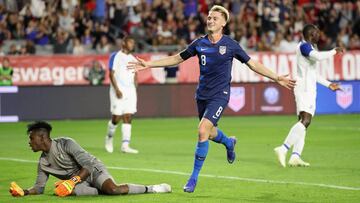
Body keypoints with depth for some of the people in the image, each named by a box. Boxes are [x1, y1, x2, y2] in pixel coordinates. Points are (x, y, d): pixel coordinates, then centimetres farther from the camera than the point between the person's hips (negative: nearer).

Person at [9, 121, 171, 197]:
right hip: (77, 181, 5)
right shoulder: (42, 163, 5)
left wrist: (71, 182, -31)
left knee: (113, 189, -34)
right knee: (73, 191, -34)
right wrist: (23, 192, -11)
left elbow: (88, 165, -20)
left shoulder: (66, 144, -15)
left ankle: (152, 188, -20)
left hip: (94, 171, -5)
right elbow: (39, 187, 9)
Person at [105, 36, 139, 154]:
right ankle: (109, 138, 23)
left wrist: (135, 88, 11)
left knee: (128, 118, -3)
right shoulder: (115, 56, -4)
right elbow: (111, 74, -9)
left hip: (130, 91, 5)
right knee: (116, 118, -3)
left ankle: (125, 145, -6)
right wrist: (117, 89, -17)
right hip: (118, 91, -5)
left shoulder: (133, 59, 15)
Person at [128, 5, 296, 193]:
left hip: (220, 95, -4)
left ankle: (194, 177, -7)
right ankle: (229, 142, 54)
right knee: (209, 132, 17)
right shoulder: (199, 43, 3)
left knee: (203, 131, -19)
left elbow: (252, 64, 2)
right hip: (202, 94, 5)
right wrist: (149, 64, 10)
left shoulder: (230, 45, -5)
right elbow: (177, 58, 13)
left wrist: (277, 78, -4)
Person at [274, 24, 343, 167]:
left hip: (309, 90, 11)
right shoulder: (304, 46, -8)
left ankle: (295, 157, 0)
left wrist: (328, 84, 32)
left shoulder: (309, 47, 23)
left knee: (304, 122, 5)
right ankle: (283, 149, -29)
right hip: (304, 89, -11)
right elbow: (318, 56, -27)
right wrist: (334, 51, -13)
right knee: (305, 120, -22)